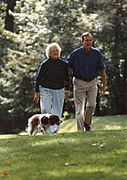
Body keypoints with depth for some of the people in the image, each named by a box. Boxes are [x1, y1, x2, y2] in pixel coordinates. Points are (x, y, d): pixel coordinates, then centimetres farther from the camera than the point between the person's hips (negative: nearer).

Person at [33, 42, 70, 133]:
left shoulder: (63, 64, 5)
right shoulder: (45, 64, -2)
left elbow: (66, 78, 17)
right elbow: (38, 79, 2)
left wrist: (67, 90, 11)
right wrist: (37, 92, -2)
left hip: (59, 91, 3)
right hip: (46, 90, -3)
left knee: (57, 112, 1)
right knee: (46, 109, -16)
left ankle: (54, 130, 8)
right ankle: (47, 130, -13)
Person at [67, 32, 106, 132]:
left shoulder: (97, 53, 0)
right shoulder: (76, 53, -6)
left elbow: (102, 70, 7)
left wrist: (104, 85, 6)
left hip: (92, 83, 1)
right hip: (79, 83, -1)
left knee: (91, 105, -12)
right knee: (79, 108, -3)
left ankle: (87, 123, 14)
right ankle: (80, 130, 3)